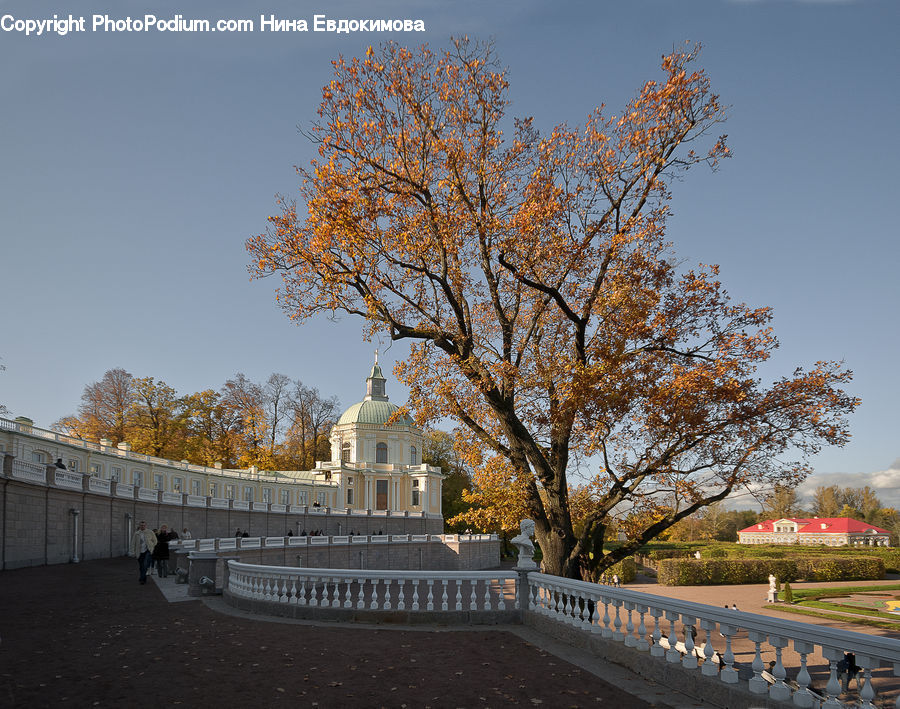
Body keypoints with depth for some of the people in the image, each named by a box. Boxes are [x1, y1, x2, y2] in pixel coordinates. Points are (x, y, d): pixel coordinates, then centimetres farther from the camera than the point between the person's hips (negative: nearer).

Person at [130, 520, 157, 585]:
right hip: (140, 552, 2)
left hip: (148, 551, -2)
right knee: (141, 567, 5)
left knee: (145, 565, -20)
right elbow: (133, 543, 9)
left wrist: (151, 547, 6)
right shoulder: (136, 534, 6)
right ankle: (144, 580, 18)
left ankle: (141, 579, -21)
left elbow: (155, 541, 14)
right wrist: (133, 552, 3)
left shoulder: (150, 532, 4)